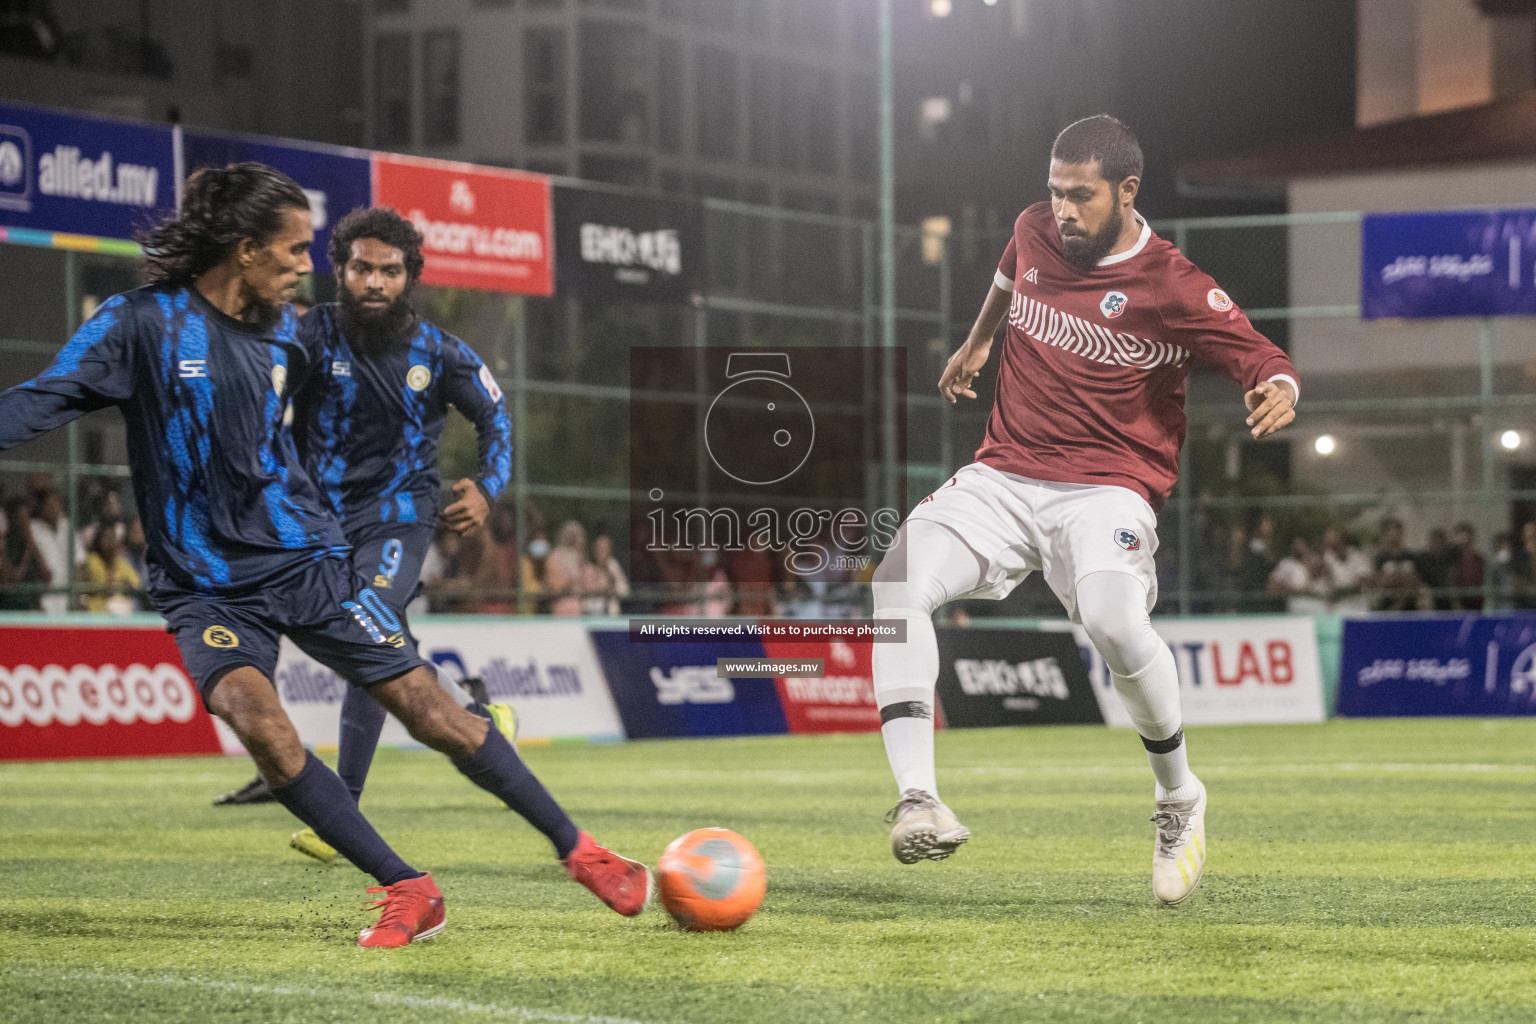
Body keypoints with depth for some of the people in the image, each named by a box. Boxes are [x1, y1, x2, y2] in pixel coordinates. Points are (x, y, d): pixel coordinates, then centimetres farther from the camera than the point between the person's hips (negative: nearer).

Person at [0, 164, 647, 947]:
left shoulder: (280, 330, 5)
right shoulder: (142, 323, -11)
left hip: (305, 561, 4)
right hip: (206, 585, -3)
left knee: (428, 708, -1)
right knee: (253, 716, -27)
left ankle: (579, 851, 14)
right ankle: (408, 892, -17)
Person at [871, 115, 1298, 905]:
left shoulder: (1175, 288, -9)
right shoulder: (1035, 231, 8)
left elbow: (1262, 359, -10)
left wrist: (1277, 394, -33)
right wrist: (977, 342, 43)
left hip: (1105, 491, -5)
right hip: (1002, 478, 5)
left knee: (1114, 623, -33)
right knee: (897, 578, -21)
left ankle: (1179, 798, -5)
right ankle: (916, 799, -28)